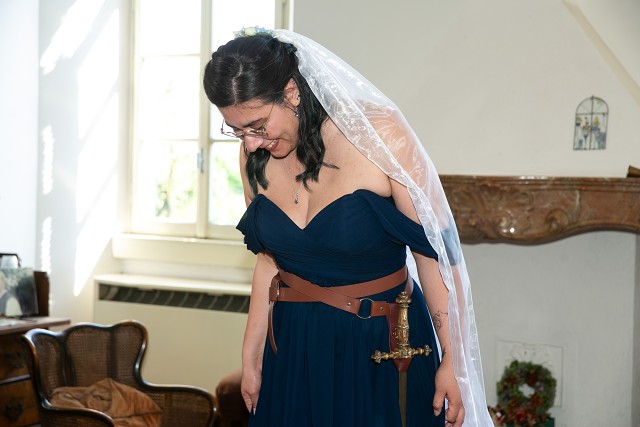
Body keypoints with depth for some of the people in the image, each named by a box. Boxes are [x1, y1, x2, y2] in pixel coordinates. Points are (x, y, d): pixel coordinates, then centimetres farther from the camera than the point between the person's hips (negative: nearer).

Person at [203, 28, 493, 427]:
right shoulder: (255, 157, -4)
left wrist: (452, 361, -12)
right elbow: (270, 258, 9)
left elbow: (435, 252, -14)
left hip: (383, 347, -4)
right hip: (294, 348, 4)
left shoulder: (378, 134, -19)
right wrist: (251, 357, 12)